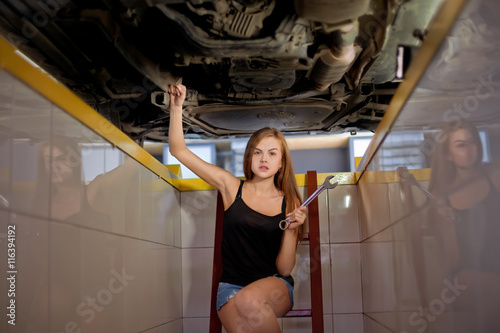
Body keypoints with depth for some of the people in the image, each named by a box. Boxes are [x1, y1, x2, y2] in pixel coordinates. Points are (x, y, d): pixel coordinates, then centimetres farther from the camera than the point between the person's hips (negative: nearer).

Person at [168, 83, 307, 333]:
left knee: (248, 301, -36)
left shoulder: (290, 204, 4)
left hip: (275, 286, 1)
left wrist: (291, 229, -13)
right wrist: (176, 106, -7)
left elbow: (284, 269, 1)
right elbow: (178, 150, 4)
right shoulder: (232, 187, 5)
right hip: (231, 286, 0)